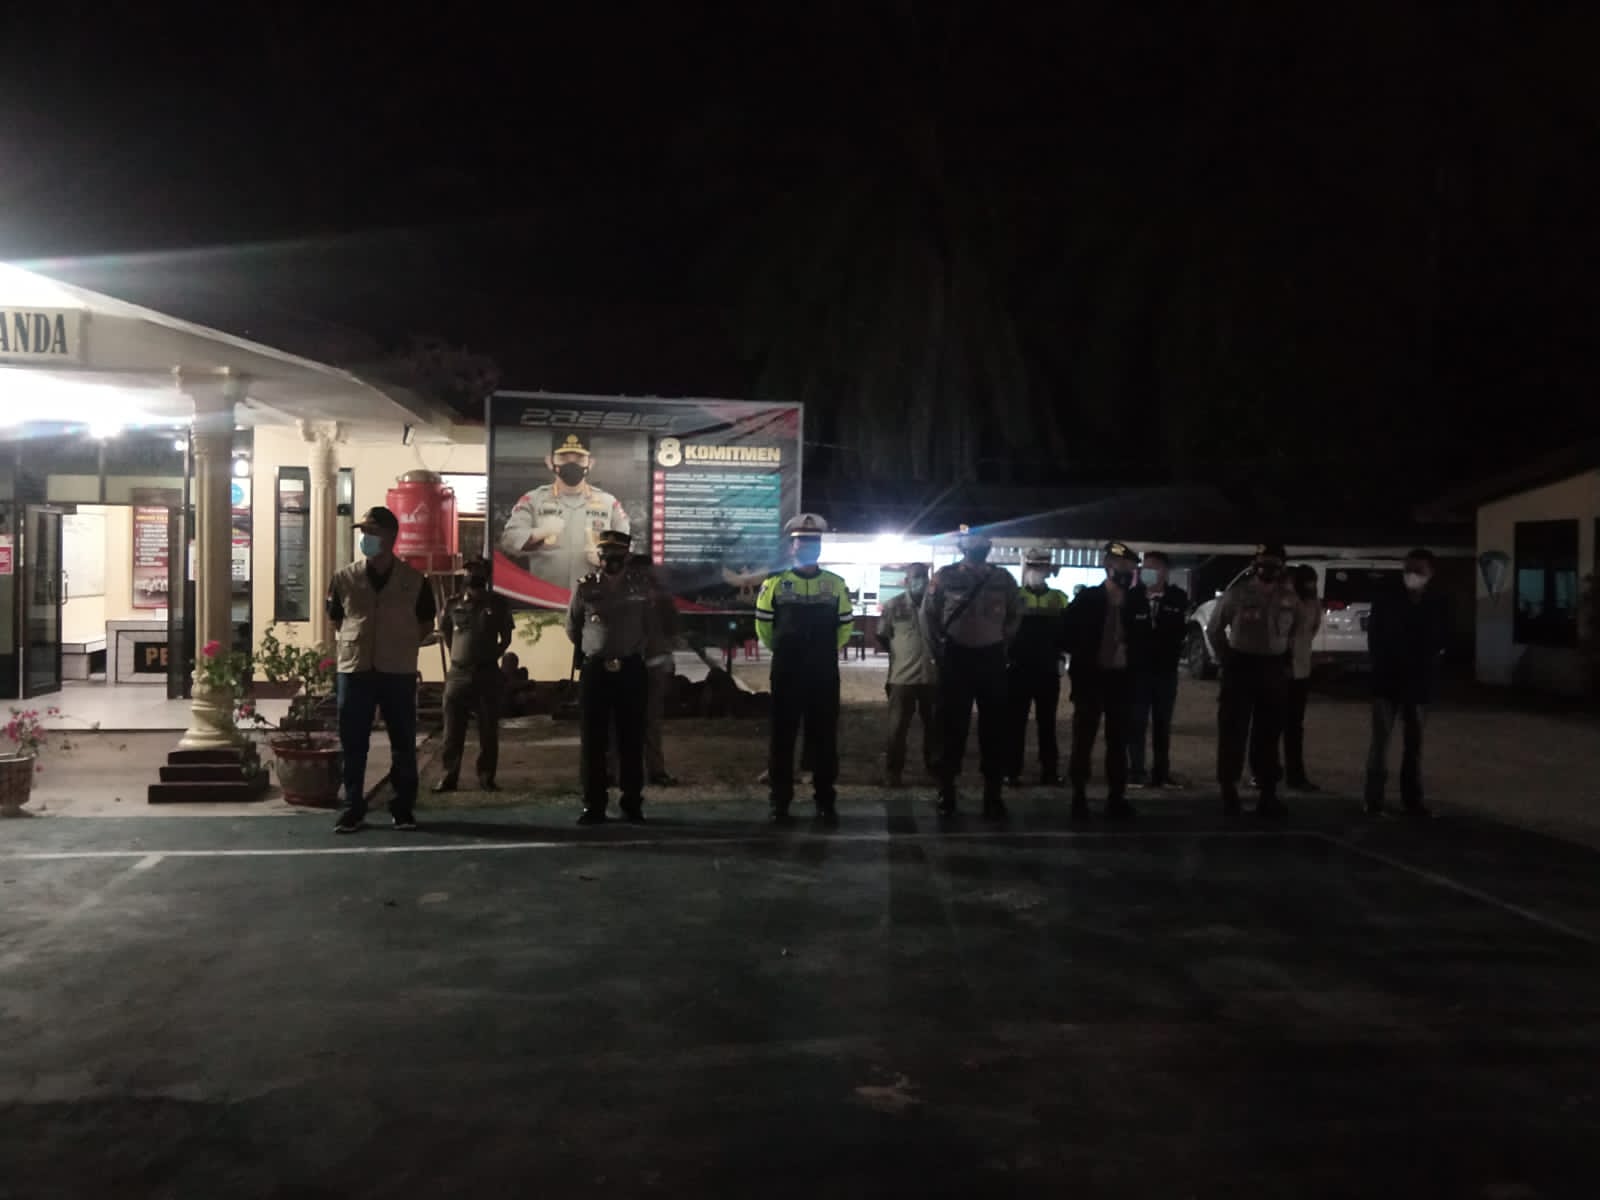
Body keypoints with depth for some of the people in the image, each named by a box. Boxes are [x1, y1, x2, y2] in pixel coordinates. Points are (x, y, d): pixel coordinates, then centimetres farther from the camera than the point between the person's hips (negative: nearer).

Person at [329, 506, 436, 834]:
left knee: (403, 745, 5)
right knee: (353, 745, 4)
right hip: (354, 671, 1)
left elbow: (426, 624, 9)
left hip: (398, 673, -1)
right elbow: (336, 620, 15)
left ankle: (403, 808, 17)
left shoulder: (414, 580, -2)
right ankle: (353, 810, 14)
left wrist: (400, 647, 4)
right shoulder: (344, 579, 1)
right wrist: (359, 644, 9)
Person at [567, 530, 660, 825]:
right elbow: (572, 628, 13)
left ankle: (632, 804, 13)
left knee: (631, 739, 4)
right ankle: (593, 805, 7)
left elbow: (652, 631, 13)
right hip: (595, 670, 0)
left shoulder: (641, 588, 3)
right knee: (592, 739, 0)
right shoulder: (585, 587, 1)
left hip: (631, 670, 0)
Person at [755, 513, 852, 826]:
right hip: (786, 674, -1)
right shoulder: (775, 583, 0)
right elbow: (763, 623, 9)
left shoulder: (836, 584, 5)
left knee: (824, 737, 5)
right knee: (782, 736, 3)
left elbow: (846, 624, 14)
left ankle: (826, 802, 14)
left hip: (825, 674, 1)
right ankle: (780, 802, 11)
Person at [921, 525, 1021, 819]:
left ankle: (993, 794, 12)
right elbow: (928, 615, 5)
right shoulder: (945, 576, -2)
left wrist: (1002, 642, 4)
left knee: (994, 728, 4)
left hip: (992, 658, 2)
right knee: (952, 726, 2)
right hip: (956, 657, -2)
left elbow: (1015, 615, 14)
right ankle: (946, 793, 12)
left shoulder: (1002, 578, 4)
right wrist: (937, 651, 3)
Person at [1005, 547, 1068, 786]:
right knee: (1016, 722, 2)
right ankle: (1013, 771, 7)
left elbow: (1067, 633, 9)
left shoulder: (1059, 600, 9)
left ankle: (1049, 771, 14)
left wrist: (1060, 651, -7)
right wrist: (1008, 653, -13)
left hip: (1048, 670, 2)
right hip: (1019, 669, -2)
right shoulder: (1014, 597, 2)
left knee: (1047, 722, 8)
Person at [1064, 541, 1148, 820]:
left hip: (1121, 678, 3)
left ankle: (1116, 797, 15)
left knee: (1118, 742, 8)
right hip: (1091, 677, -3)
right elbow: (1070, 634, -2)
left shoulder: (1136, 600, 3)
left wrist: (1132, 660, -1)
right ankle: (1079, 796, 8)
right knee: (1084, 739, 1)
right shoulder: (1088, 598, -5)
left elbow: (1142, 637, 12)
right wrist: (1082, 660, -7)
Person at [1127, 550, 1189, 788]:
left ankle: (1162, 772, 15)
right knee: (1137, 722, -1)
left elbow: (1180, 631, -5)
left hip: (1166, 668, 2)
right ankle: (1136, 771, 3)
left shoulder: (1178, 598, -2)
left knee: (1163, 723, 9)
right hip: (1138, 667, -2)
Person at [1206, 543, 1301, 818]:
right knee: (1233, 731, -2)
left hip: (1274, 669, 4)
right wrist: (1228, 656, 2)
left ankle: (1268, 793, 15)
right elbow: (1214, 629, 3)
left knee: (1268, 735, 9)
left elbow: (1295, 631, 20)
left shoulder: (1289, 598, 5)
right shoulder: (1237, 593, -6)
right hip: (1240, 666, -3)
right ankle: (1229, 791, 6)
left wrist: (1285, 658, 9)